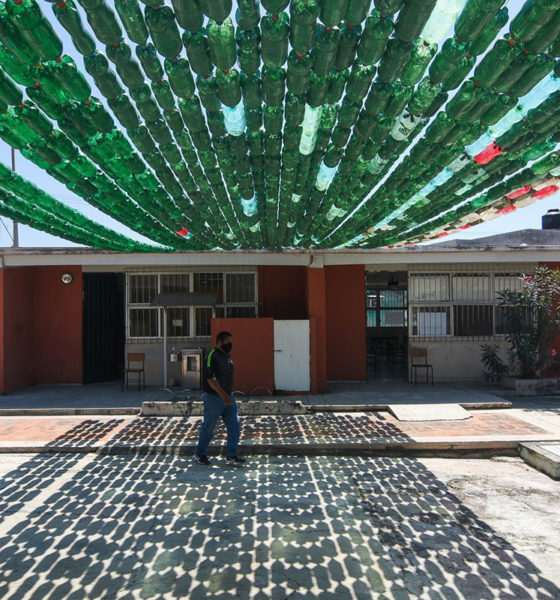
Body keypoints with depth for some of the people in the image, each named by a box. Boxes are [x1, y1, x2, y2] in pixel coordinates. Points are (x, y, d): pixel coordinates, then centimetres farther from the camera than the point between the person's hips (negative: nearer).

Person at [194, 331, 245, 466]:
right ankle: (199, 454, 24)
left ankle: (231, 455, 11)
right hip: (214, 398, -8)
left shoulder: (227, 355, 12)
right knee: (208, 427, 5)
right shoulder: (212, 356, -16)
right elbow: (210, 378, -24)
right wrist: (223, 394, -29)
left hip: (228, 396, 8)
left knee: (234, 425, 4)